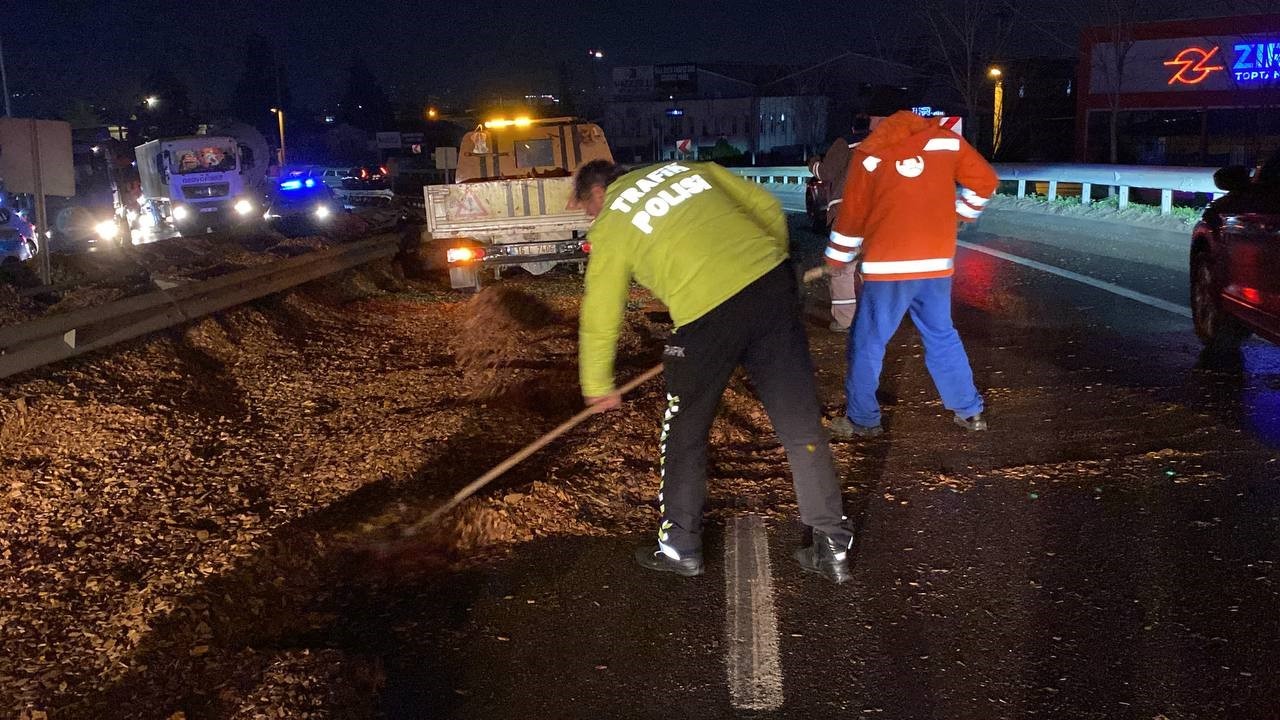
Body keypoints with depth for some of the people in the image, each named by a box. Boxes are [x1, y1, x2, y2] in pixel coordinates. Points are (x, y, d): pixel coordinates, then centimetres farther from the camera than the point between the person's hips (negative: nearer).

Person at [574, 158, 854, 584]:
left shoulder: (609, 227, 12)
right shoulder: (689, 169, 23)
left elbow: (600, 317, 16)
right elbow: (768, 207, 20)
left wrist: (598, 385, 28)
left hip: (707, 312, -4)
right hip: (772, 280, 5)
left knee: (684, 435, 17)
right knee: (802, 424, 11)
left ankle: (680, 547, 27)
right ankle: (832, 546, 18)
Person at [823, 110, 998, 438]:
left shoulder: (868, 154, 0)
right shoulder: (946, 140, 6)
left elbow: (851, 214, 3)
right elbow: (985, 180, 11)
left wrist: (837, 260, 16)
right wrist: (963, 213, 29)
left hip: (887, 265, -3)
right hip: (937, 262, 4)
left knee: (868, 342, 8)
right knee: (942, 336, 18)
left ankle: (862, 419, 12)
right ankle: (970, 411, 24)